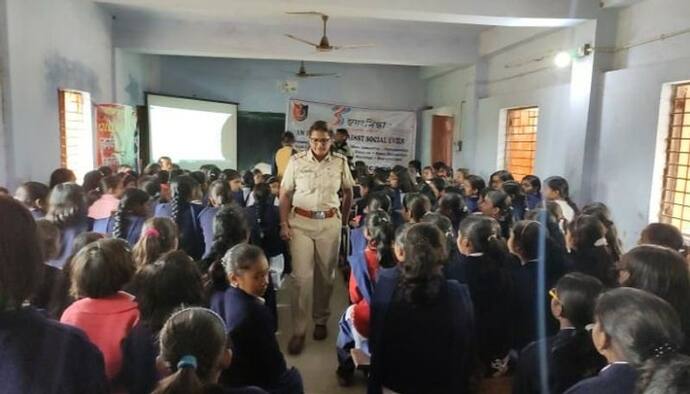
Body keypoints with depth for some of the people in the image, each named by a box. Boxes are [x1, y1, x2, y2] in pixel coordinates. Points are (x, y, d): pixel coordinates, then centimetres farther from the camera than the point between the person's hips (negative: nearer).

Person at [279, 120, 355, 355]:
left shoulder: (340, 163, 2)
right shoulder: (296, 161, -2)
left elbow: (348, 192, 13)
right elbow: (285, 194, 1)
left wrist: (345, 221, 12)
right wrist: (284, 224, -5)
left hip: (330, 223, 2)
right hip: (301, 222, -2)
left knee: (326, 275, 11)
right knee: (301, 277, -5)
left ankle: (321, 321, 30)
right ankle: (298, 331, 4)